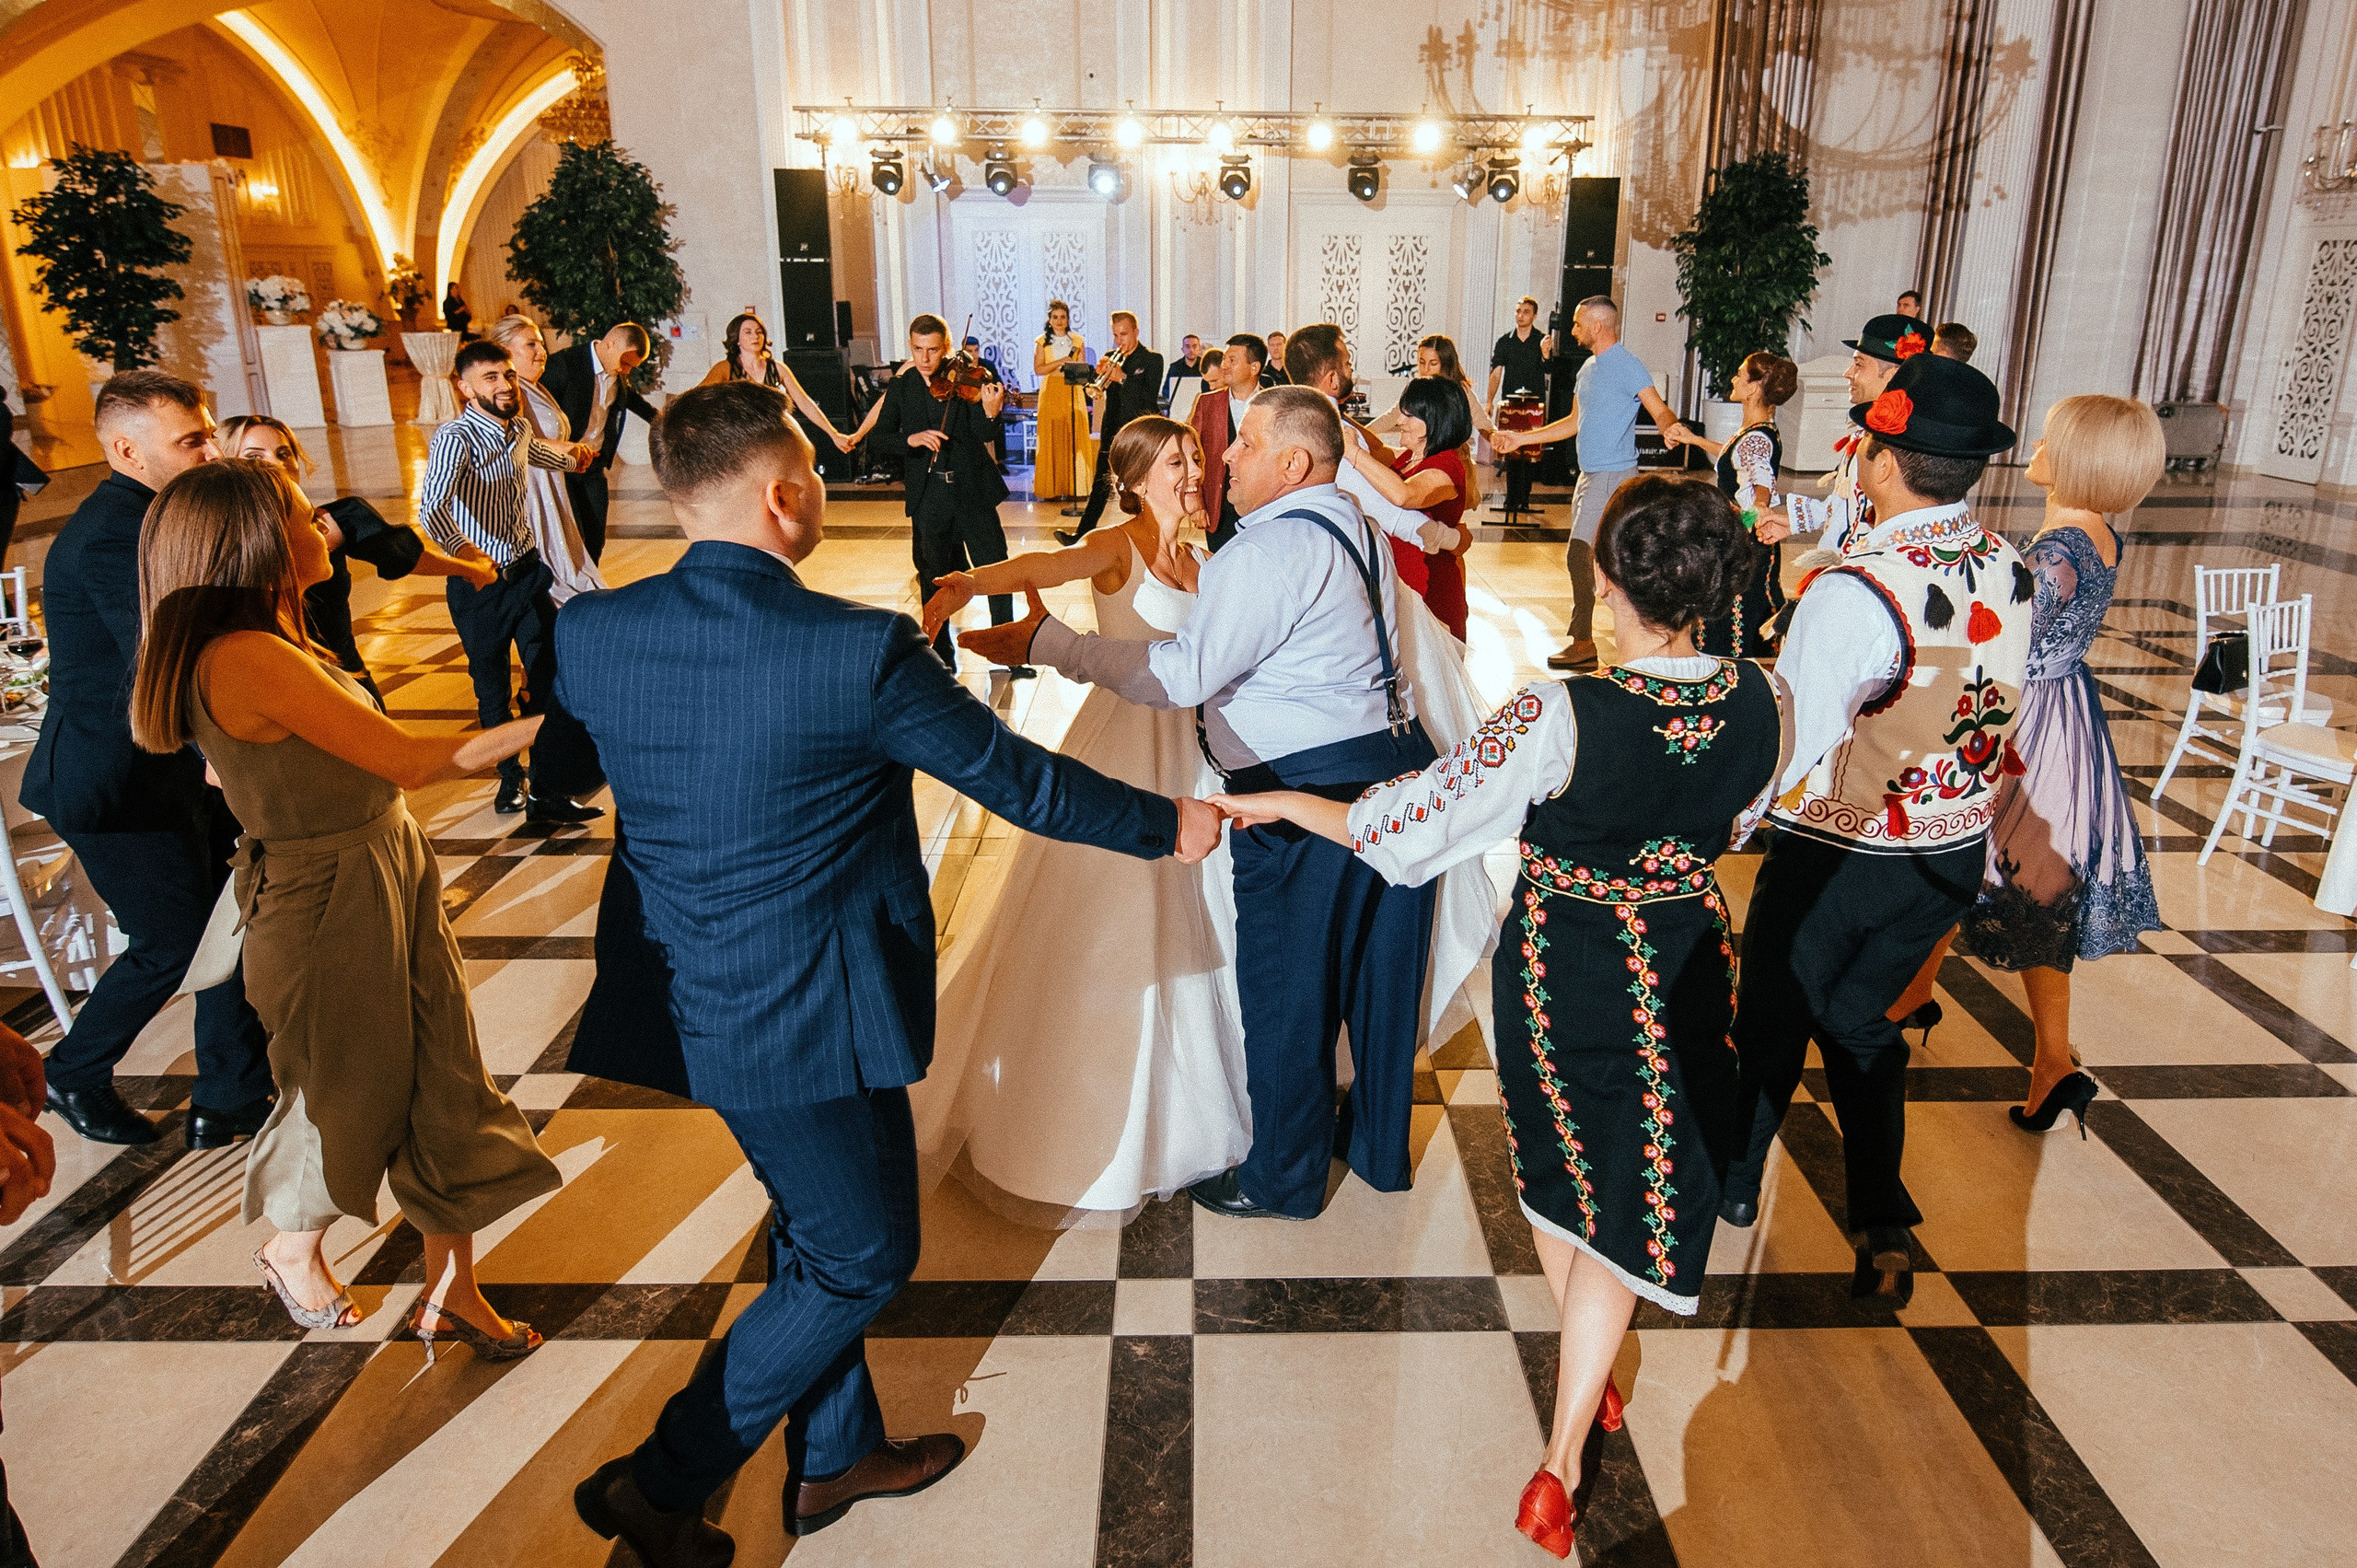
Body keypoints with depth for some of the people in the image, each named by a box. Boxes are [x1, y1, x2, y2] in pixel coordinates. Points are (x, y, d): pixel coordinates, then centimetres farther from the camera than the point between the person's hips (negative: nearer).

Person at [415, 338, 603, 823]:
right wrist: (461, 548, -47)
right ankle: (510, 777, 32)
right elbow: (431, 506, -38)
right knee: (493, 689, 10)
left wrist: (569, 455, 21)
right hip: (479, 582, -6)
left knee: (550, 678, -1)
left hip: (528, 571, 6)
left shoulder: (519, 428, 4)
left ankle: (547, 792, 5)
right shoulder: (455, 437, -20)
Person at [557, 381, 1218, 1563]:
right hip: (814, 1020, -7)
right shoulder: (862, 651, -24)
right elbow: (1017, 779, -14)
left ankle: (835, 1459, 45)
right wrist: (1168, 825, 3)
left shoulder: (593, 632, -8)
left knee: (816, 1232, 25)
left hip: (704, 999, 8)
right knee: (862, 1257, 15)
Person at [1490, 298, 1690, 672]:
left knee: (1580, 554, -14)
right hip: (1590, 474, 10)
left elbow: (1660, 410, -19)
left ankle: (1583, 643, -9)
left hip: (1613, 475, -10)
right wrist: (1520, 438, 21)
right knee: (1579, 556, 12)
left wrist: (1670, 427, -43)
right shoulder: (1588, 368, 16)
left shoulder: (1628, 366, -12)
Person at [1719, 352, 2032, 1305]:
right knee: (1862, 1020, 24)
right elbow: (2000, 713, 6)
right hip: (1956, 856, 6)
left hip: (1837, 859, -6)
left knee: (1773, 1019, 18)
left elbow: (1782, 749, -26)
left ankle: (1731, 1182, 41)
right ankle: (1883, 1230, 27)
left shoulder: (1854, 592, -27)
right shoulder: (2011, 572, -6)